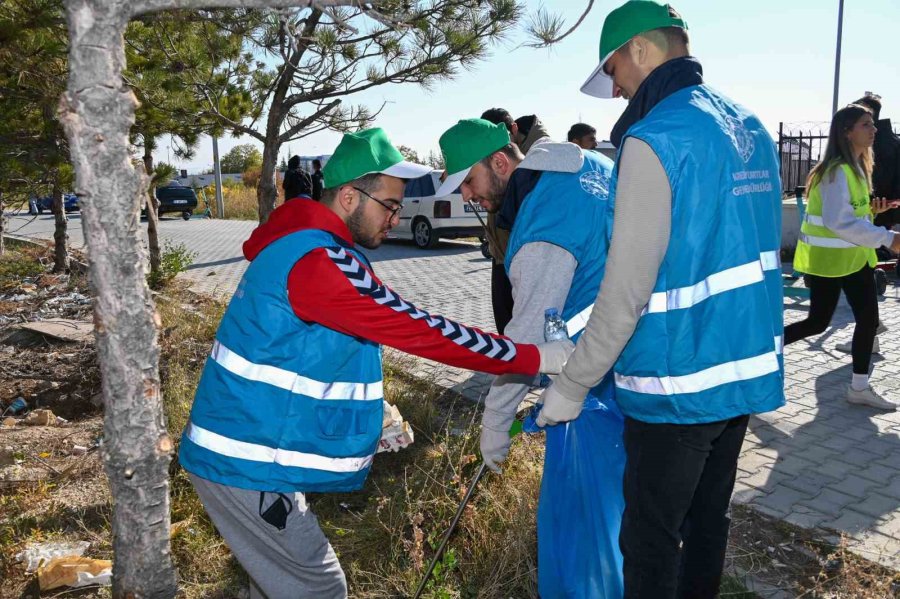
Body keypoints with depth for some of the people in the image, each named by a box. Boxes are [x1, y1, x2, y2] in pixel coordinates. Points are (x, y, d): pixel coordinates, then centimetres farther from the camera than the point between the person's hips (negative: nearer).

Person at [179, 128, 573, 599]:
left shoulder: (305, 245, 9)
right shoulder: (319, 262, -24)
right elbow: (418, 331, -26)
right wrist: (533, 358, -22)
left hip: (249, 446, 10)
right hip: (245, 461, -10)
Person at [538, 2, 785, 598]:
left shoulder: (655, 139, -18)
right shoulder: (751, 128, 9)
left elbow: (625, 291, -21)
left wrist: (571, 386, -13)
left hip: (678, 384, -8)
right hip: (746, 369, 8)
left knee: (652, 539, 7)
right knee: (709, 516, 22)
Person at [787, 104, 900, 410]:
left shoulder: (856, 168, 10)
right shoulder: (837, 171, -20)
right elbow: (837, 221, -29)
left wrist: (872, 210, -2)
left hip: (854, 255, 9)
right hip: (827, 259, -9)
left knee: (868, 318, 6)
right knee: (818, 322, -1)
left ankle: (859, 387, 16)